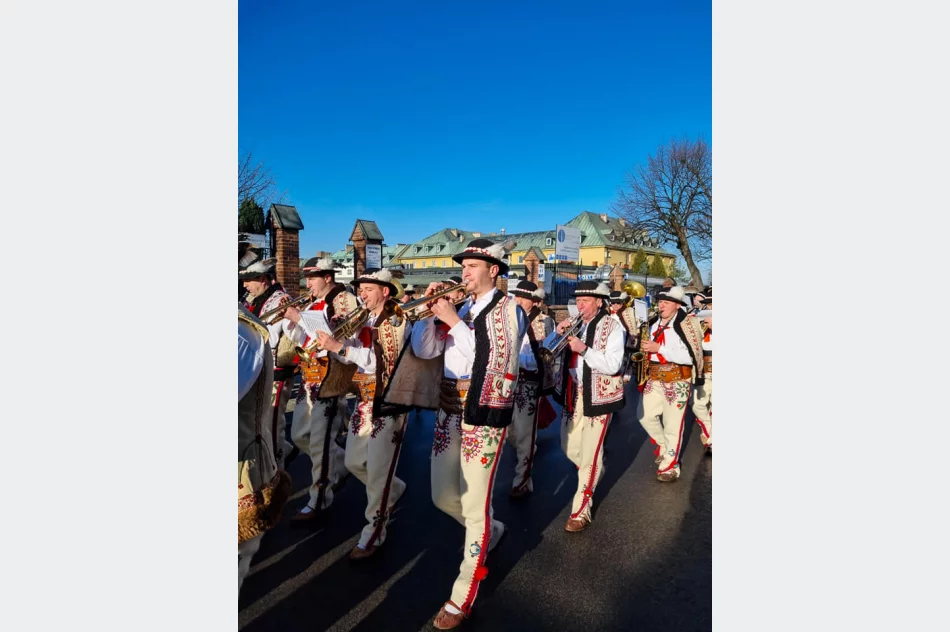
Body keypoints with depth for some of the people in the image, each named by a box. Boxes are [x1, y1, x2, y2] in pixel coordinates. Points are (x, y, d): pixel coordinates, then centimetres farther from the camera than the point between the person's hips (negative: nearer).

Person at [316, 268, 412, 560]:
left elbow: (383, 361, -25)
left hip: (388, 403, -8)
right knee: (354, 462, 17)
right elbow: (350, 354, 5)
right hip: (365, 401, 8)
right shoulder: (364, 320, 11)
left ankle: (374, 534, 15)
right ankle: (394, 489, 41)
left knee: (378, 470, -2)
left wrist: (339, 347, -28)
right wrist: (330, 342, -14)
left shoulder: (396, 320, -13)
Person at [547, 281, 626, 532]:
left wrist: (584, 349, -29)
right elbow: (546, 349, 5)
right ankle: (592, 475, 47)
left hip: (598, 397, -6)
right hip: (573, 395, 6)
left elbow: (612, 365, -20)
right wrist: (557, 333, -13)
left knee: (589, 454, 0)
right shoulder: (574, 324, 5)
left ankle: (581, 509, 13)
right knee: (569, 448, 18)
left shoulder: (612, 326, -10)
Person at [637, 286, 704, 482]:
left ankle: (670, 465, 20)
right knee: (645, 416, 10)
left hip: (677, 380, -6)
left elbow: (690, 356, -22)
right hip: (654, 379, 6)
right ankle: (664, 445, 36)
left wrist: (659, 348, -24)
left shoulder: (686, 324, -12)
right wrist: (644, 348, 2)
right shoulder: (654, 323, 7)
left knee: (672, 424, 3)